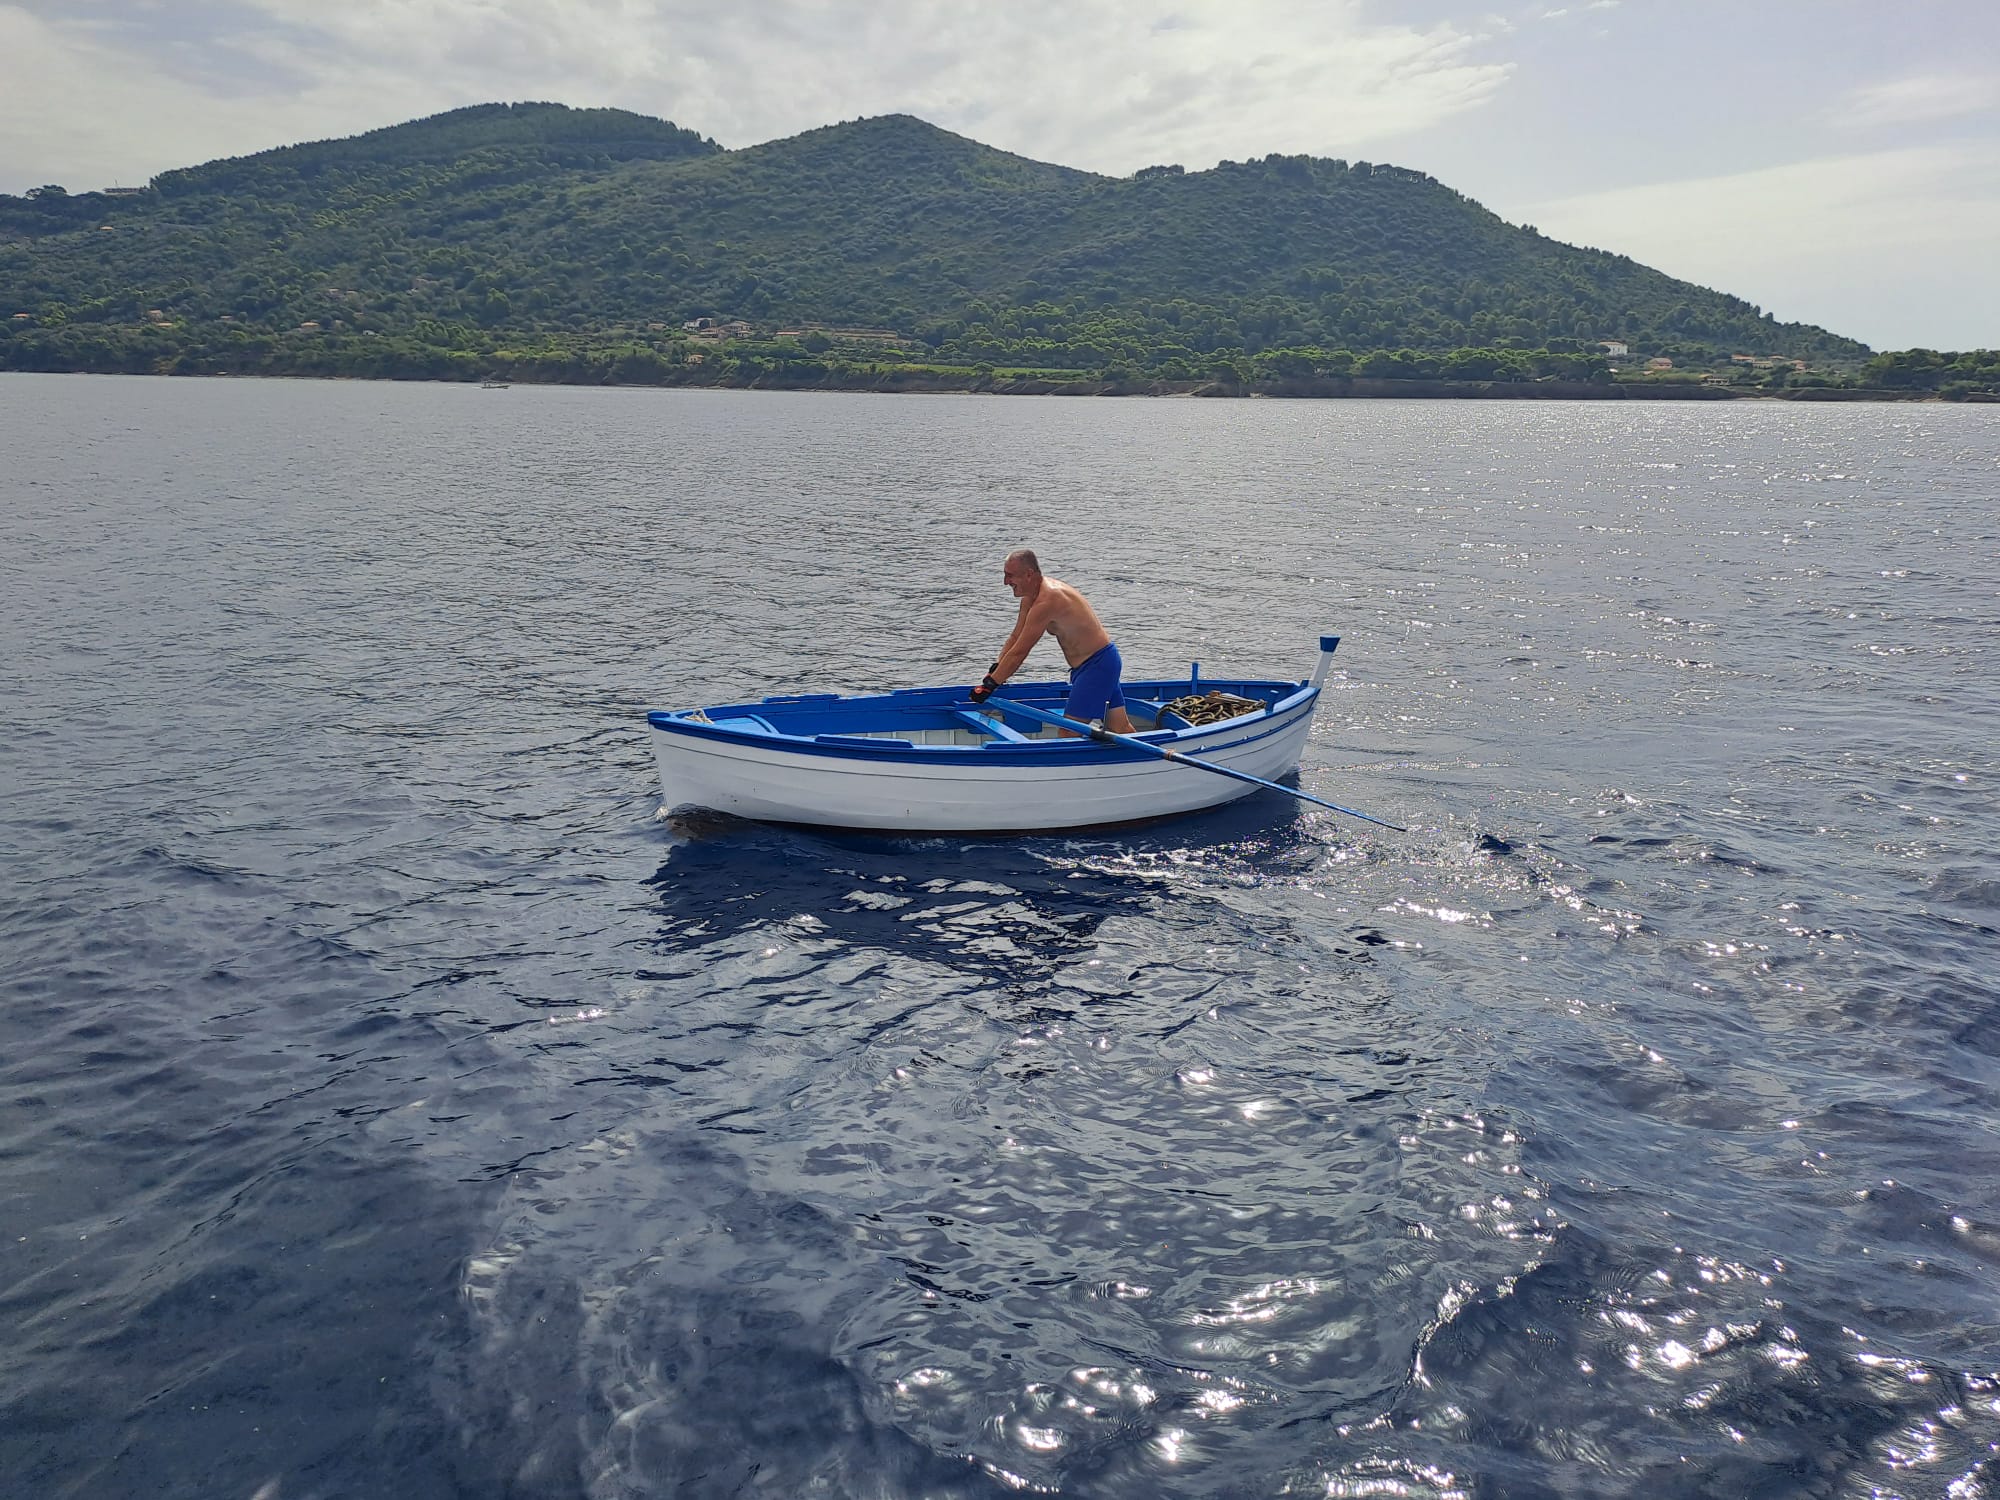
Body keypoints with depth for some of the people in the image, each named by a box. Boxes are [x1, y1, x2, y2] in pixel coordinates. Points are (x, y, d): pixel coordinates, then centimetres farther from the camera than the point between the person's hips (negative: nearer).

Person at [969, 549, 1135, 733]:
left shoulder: (1046, 600, -26)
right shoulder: (1031, 595, 5)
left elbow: (1019, 652, -24)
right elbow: (1015, 638, 11)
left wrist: (989, 685, -19)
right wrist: (992, 675, 4)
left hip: (1097, 664, -10)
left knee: (1069, 732, -11)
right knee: (1121, 729, 16)